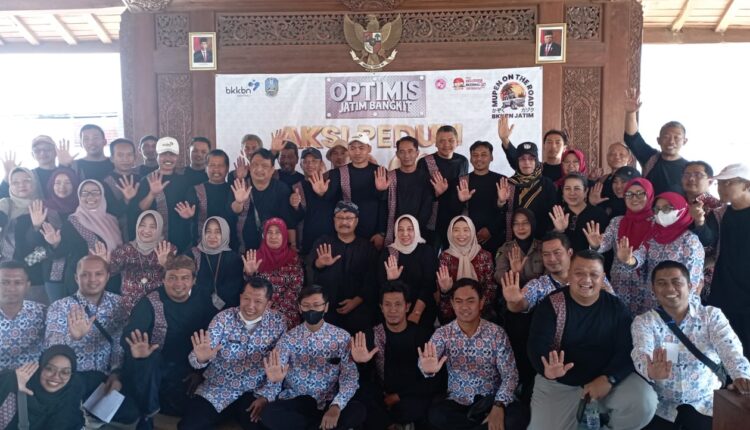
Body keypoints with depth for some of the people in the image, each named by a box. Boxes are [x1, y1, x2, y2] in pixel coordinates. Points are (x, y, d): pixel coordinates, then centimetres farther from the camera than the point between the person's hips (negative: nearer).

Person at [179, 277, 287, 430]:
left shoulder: (277, 322, -5)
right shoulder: (224, 318, -6)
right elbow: (196, 359, -10)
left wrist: (265, 396, -11)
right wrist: (201, 358, -34)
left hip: (254, 393, -1)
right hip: (217, 390, 1)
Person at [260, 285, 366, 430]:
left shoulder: (342, 337, 0)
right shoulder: (289, 338, 2)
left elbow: (350, 375, -7)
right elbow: (277, 373, -5)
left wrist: (336, 406, -24)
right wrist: (274, 379, -31)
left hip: (328, 402, -1)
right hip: (295, 402, 1)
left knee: (358, 410, -30)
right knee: (268, 413, -29)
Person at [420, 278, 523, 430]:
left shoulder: (496, 333, -4)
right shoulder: (443, 333, -3)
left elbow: (510, 374, -8)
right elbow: (426, 359, -21)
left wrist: (499, 406, -25)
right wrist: (428, 368, -47)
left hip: (492, 400, -1)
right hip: (458, 402, 1)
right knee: (436, 416, -31)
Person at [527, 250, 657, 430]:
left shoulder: (616, 307, -1)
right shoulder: (551, 305, -6)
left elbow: (628, 349, -8)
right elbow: (538, 344, -16)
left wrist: (608, 379, -24)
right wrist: (547, 369, -39)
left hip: (607, 378, 1)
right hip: (559, 383, -1)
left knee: (645, 402, -23)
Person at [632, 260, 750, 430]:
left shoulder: (711, 315, 2)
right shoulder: (643, 322, -1)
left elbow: (730, 349, -14)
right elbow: (641, 354, -18)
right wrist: (650, 371, -42)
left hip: (704, 403, 1)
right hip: (661, 406, 0)